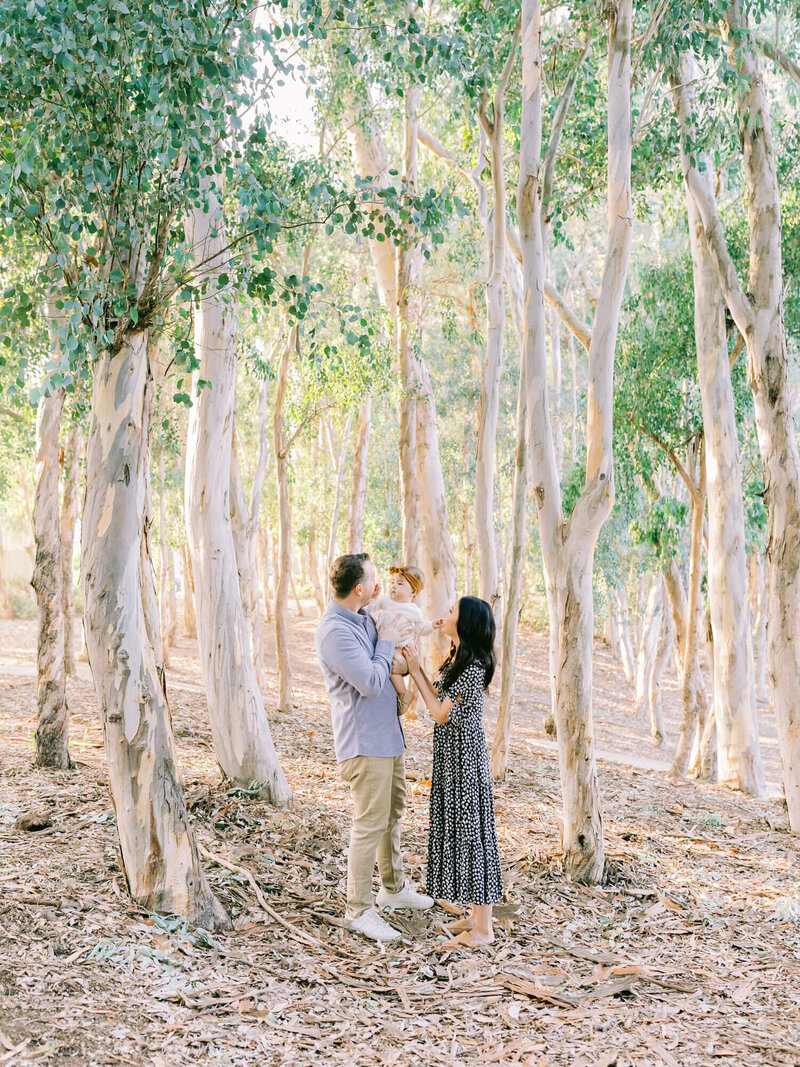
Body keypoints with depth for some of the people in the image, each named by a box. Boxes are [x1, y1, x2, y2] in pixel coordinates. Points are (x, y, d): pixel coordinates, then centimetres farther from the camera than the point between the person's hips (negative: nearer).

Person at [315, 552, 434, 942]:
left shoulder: (363, 618, 8)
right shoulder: (335, 631, -22)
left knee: (392, 813, 21)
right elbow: (370, 683, -23)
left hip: (388, 733, 10)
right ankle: (359, 910, 7)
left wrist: (395, 658, 2)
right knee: (370, 825, -4)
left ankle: (393, 888, 37)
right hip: (363, 741, -10)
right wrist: (385, 644, -10)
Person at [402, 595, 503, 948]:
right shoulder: (455, 658, 8)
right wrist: (415, 668, 2)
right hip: (451, 758, 10)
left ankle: (483, 929, 7)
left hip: (465, 759, -10)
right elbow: (438, 698, 9)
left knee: (470, 832, -2)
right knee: (457, 830, 16)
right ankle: (476, 914, 27)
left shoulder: (473, 667, -21)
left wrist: (415, 670, -16)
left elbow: (442, 714, -19)